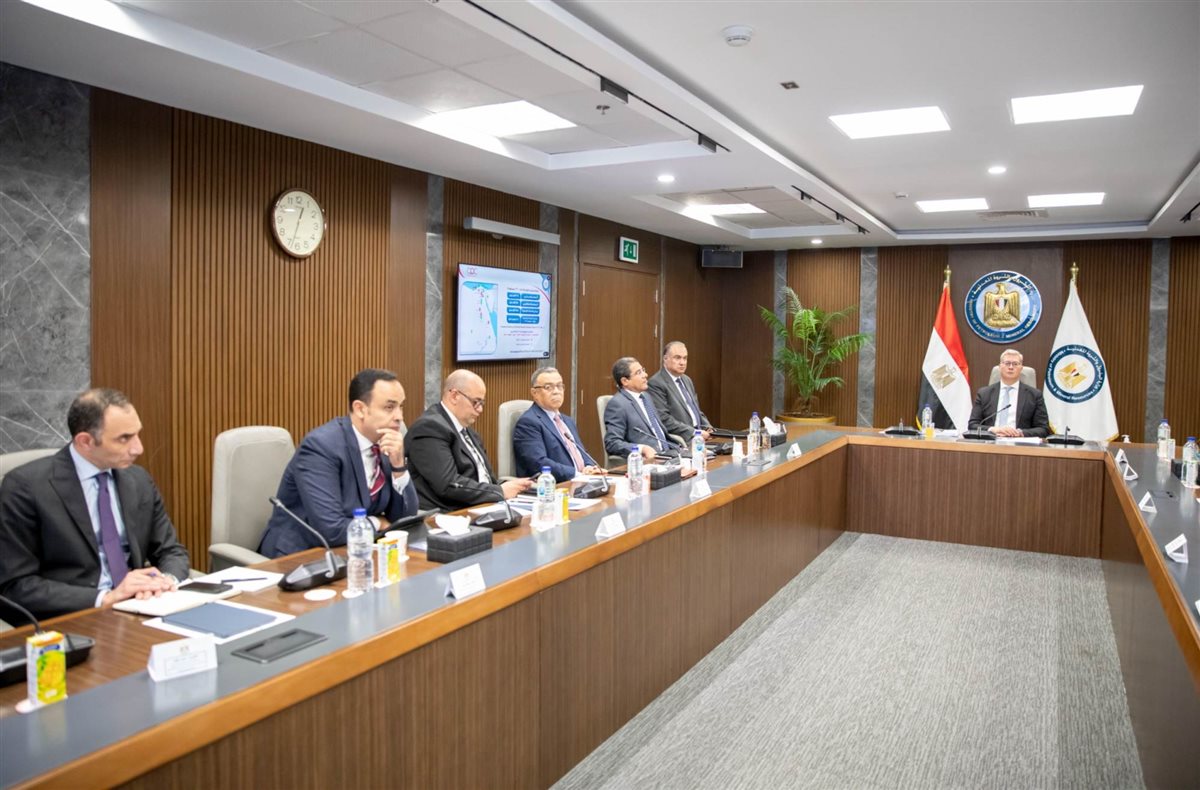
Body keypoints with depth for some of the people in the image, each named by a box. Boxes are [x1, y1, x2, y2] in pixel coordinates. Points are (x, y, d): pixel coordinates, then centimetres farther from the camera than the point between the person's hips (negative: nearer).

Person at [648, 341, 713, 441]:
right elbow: (663, 419, -16)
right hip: (679, 442, -7)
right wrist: (693, 432, -18)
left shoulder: (687, 380, 19)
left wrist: (708, 428, 5)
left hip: (699, 437, 7)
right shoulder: (656, 383, -8)